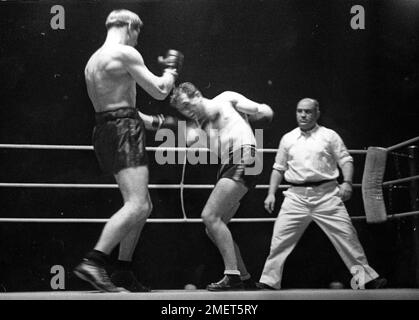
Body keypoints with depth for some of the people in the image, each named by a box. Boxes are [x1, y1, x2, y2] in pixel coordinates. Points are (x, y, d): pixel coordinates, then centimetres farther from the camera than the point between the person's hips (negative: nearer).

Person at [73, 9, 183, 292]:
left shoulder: (93, 59, 20)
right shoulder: (126, 53, -7)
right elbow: (159, 91, -5)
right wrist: (171, 71, 15)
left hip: (105, 129, 10)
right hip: (124, 131, -10)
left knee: (144, 206, 13)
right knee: (137, 205, -17)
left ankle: (124, 273, 11)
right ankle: (93, 262, -28)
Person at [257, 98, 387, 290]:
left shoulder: (329, 136, 7)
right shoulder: (287, 139, 14)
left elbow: (345, 160, 4)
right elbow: (278, 168, 17)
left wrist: (347, 182, -13)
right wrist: (271, 194, 8)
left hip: (326, 195, -2)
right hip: (296, 195, 2)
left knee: (346, 235, -3)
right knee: (279, 238, -5)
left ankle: (367, 278, 7)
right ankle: (269, 282, 4)